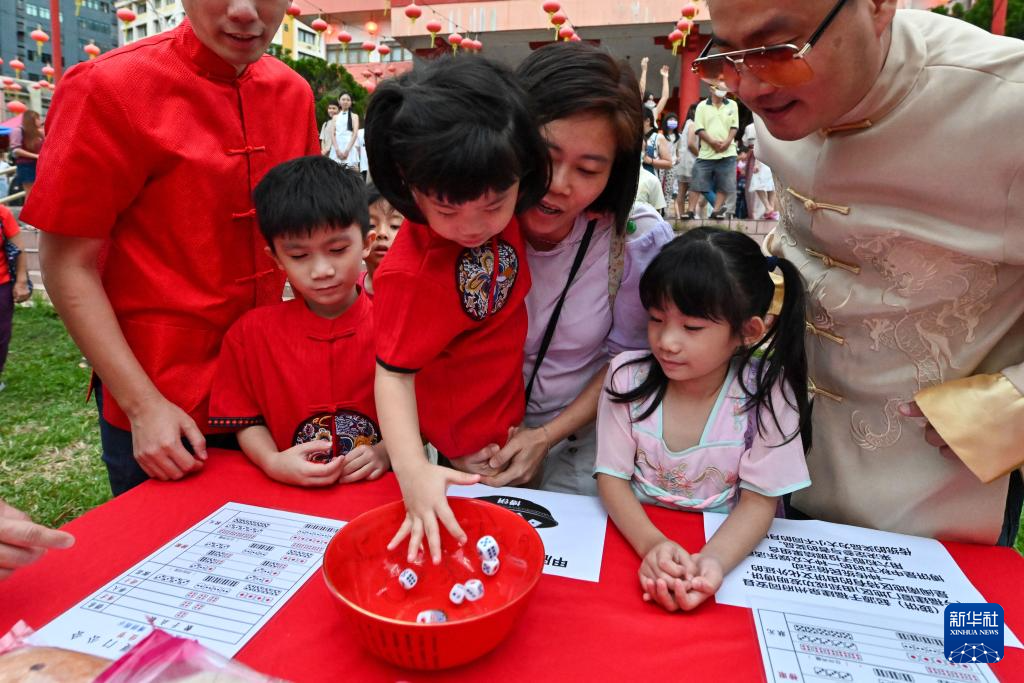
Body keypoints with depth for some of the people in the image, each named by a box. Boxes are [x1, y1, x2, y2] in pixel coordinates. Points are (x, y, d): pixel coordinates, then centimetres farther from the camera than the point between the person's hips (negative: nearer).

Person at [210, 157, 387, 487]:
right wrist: (273, 463, -12)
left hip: (380, 491, -1)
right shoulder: (252, 332, 0)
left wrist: (385, 452, -17)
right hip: (292, 499, 2)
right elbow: (249, 421, 5)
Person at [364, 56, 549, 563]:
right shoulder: (410, 273, -31)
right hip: (459, 458, -6)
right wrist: (413, 471, -35)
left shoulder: (497, 210, -13)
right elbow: (393, 373, -24)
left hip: (513, 423, 7)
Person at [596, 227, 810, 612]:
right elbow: (612, 476, -7)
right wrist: (651, 544, -24)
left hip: (724, 543, 0)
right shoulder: (628, 376, -9)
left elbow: (759, 501, -9)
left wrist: (710, 561, -26)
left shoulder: (767, 394, -12)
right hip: (633, 533, 1)